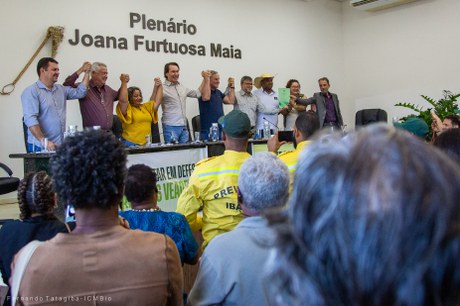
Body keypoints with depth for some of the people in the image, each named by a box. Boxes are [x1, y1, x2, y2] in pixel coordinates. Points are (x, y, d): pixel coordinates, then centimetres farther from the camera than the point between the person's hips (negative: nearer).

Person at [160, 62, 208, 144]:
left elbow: (197, 93, 26)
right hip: (171, 127, -6)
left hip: (184, 127, 7)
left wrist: (204, 79, 21)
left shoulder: (182, 88, 16)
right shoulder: (163, 88, -6)